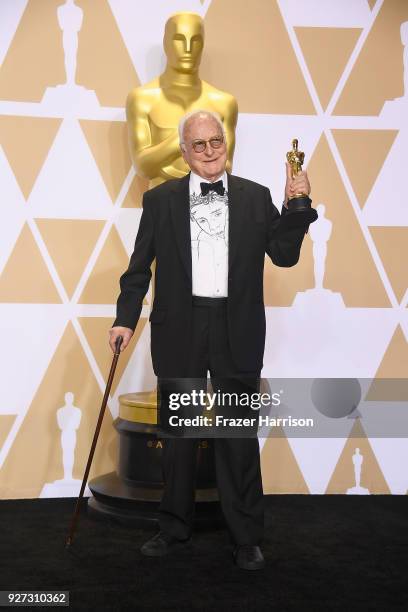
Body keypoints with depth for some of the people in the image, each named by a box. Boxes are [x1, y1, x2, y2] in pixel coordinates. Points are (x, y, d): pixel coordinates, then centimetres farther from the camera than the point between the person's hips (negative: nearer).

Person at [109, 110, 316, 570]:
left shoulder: (255, 197, 6)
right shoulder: (160, 200, 5)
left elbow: (284, 255, 3)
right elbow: (140, 266, 5)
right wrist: (126, 318, -3)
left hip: (236, 331, 0)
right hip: (179, 329, 1)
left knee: (239, 436, 5)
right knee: (178, 434, 12)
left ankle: (246, 538, 19)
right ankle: (175, 529, 28)